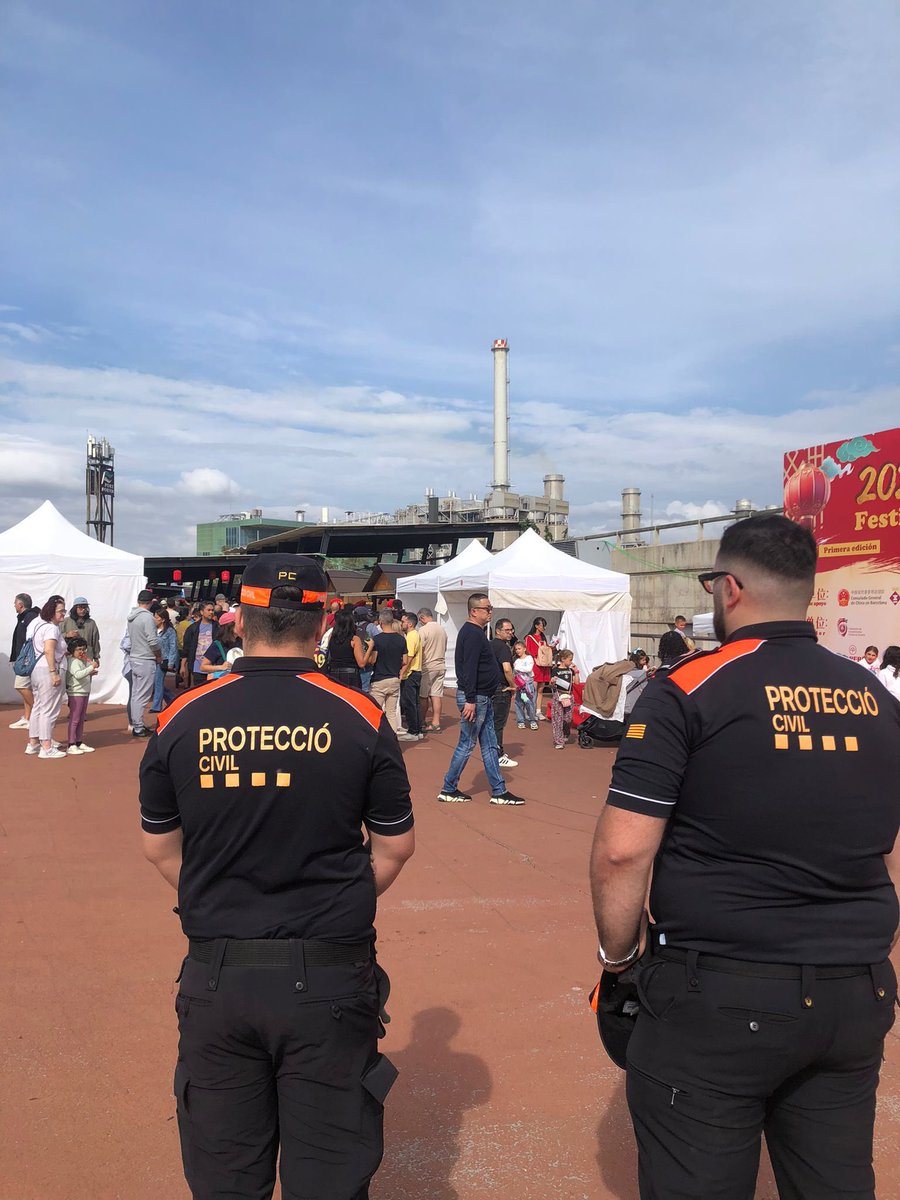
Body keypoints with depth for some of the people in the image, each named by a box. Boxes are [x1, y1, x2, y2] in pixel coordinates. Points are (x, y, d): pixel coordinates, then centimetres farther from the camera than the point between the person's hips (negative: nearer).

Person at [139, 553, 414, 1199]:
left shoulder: (182, 719, -5)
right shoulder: (361, 718, -9)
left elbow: (159, 847, 5)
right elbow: (396, 846, 0)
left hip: (215, 974, 2)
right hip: (330, 977, -1)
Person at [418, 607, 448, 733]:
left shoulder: (423, 630, -12)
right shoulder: (442, 629, 10)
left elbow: (420, 650, -14)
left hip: (427, 666, -6)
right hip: (441, 665, 6)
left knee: (423, 695, 5)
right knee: (437, 694, 4)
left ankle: (422, 721, 13)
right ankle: (436, 722, 3)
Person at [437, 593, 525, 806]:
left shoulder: (474, 632, 15)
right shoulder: (472, 634, -18)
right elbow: (469, 669, -24)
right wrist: (470, 700, -27)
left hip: (482, 698, 10)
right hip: (474, 698, -10)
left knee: (490, 745, 11)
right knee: (466, 745, 0)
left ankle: (499, 792, 16)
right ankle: (448, 790, 11)